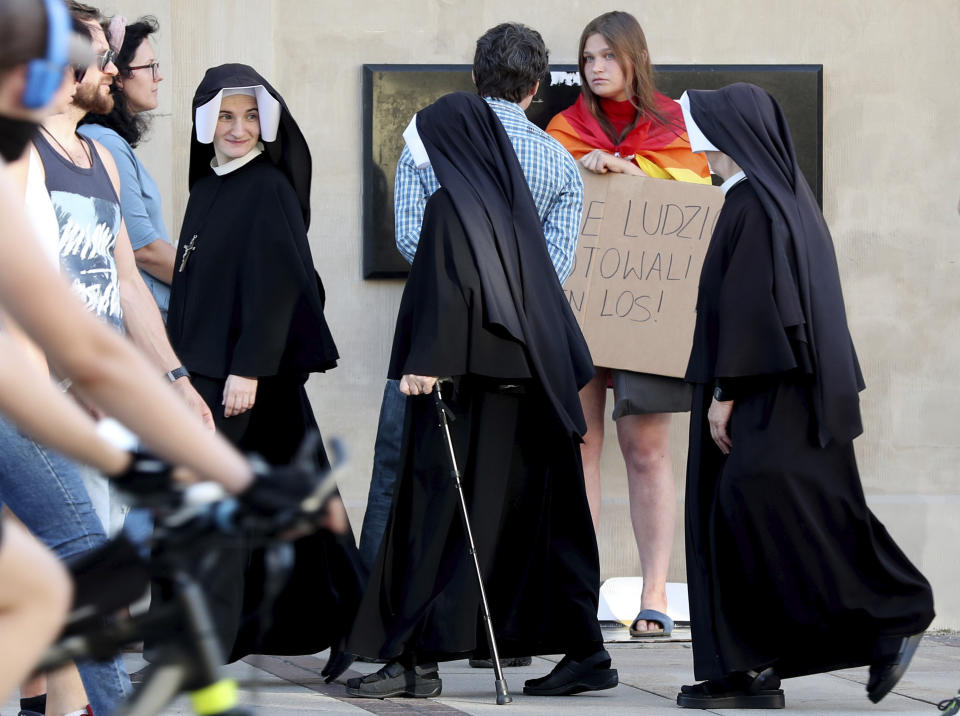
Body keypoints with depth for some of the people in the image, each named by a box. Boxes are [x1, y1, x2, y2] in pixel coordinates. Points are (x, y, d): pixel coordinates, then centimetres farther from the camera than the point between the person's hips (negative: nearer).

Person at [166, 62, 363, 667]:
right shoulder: (208, 188, 15)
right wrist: (179, 367, 16)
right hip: (203, 366, 8)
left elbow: (274, 285, -16)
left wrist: (247, 369, -21)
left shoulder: (269, 189, -9)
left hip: (242, 372, -8)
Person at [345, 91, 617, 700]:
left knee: (438, 514, -6)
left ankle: (417, 659, -9)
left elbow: (445, 288, -18)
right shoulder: (513, 203, 15)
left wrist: (425, 365, -23)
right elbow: (545, 290, 19)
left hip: (468, 382, -8)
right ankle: (585, 653, 7)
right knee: (542, 517, 9)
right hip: (530, 387, 8)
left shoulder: (451, 205, -7)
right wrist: (565, 369, 23)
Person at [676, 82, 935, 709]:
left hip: (767, 393, -10)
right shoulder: (786, 197, 16)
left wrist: (726, 391, -19)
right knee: (730, 517, 5)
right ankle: (752, 670, 1)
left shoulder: (752, 204, -13)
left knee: (758, 505, -14)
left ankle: (893, 616, -8)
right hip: (786, 390, 10)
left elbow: (748, 303, -19)